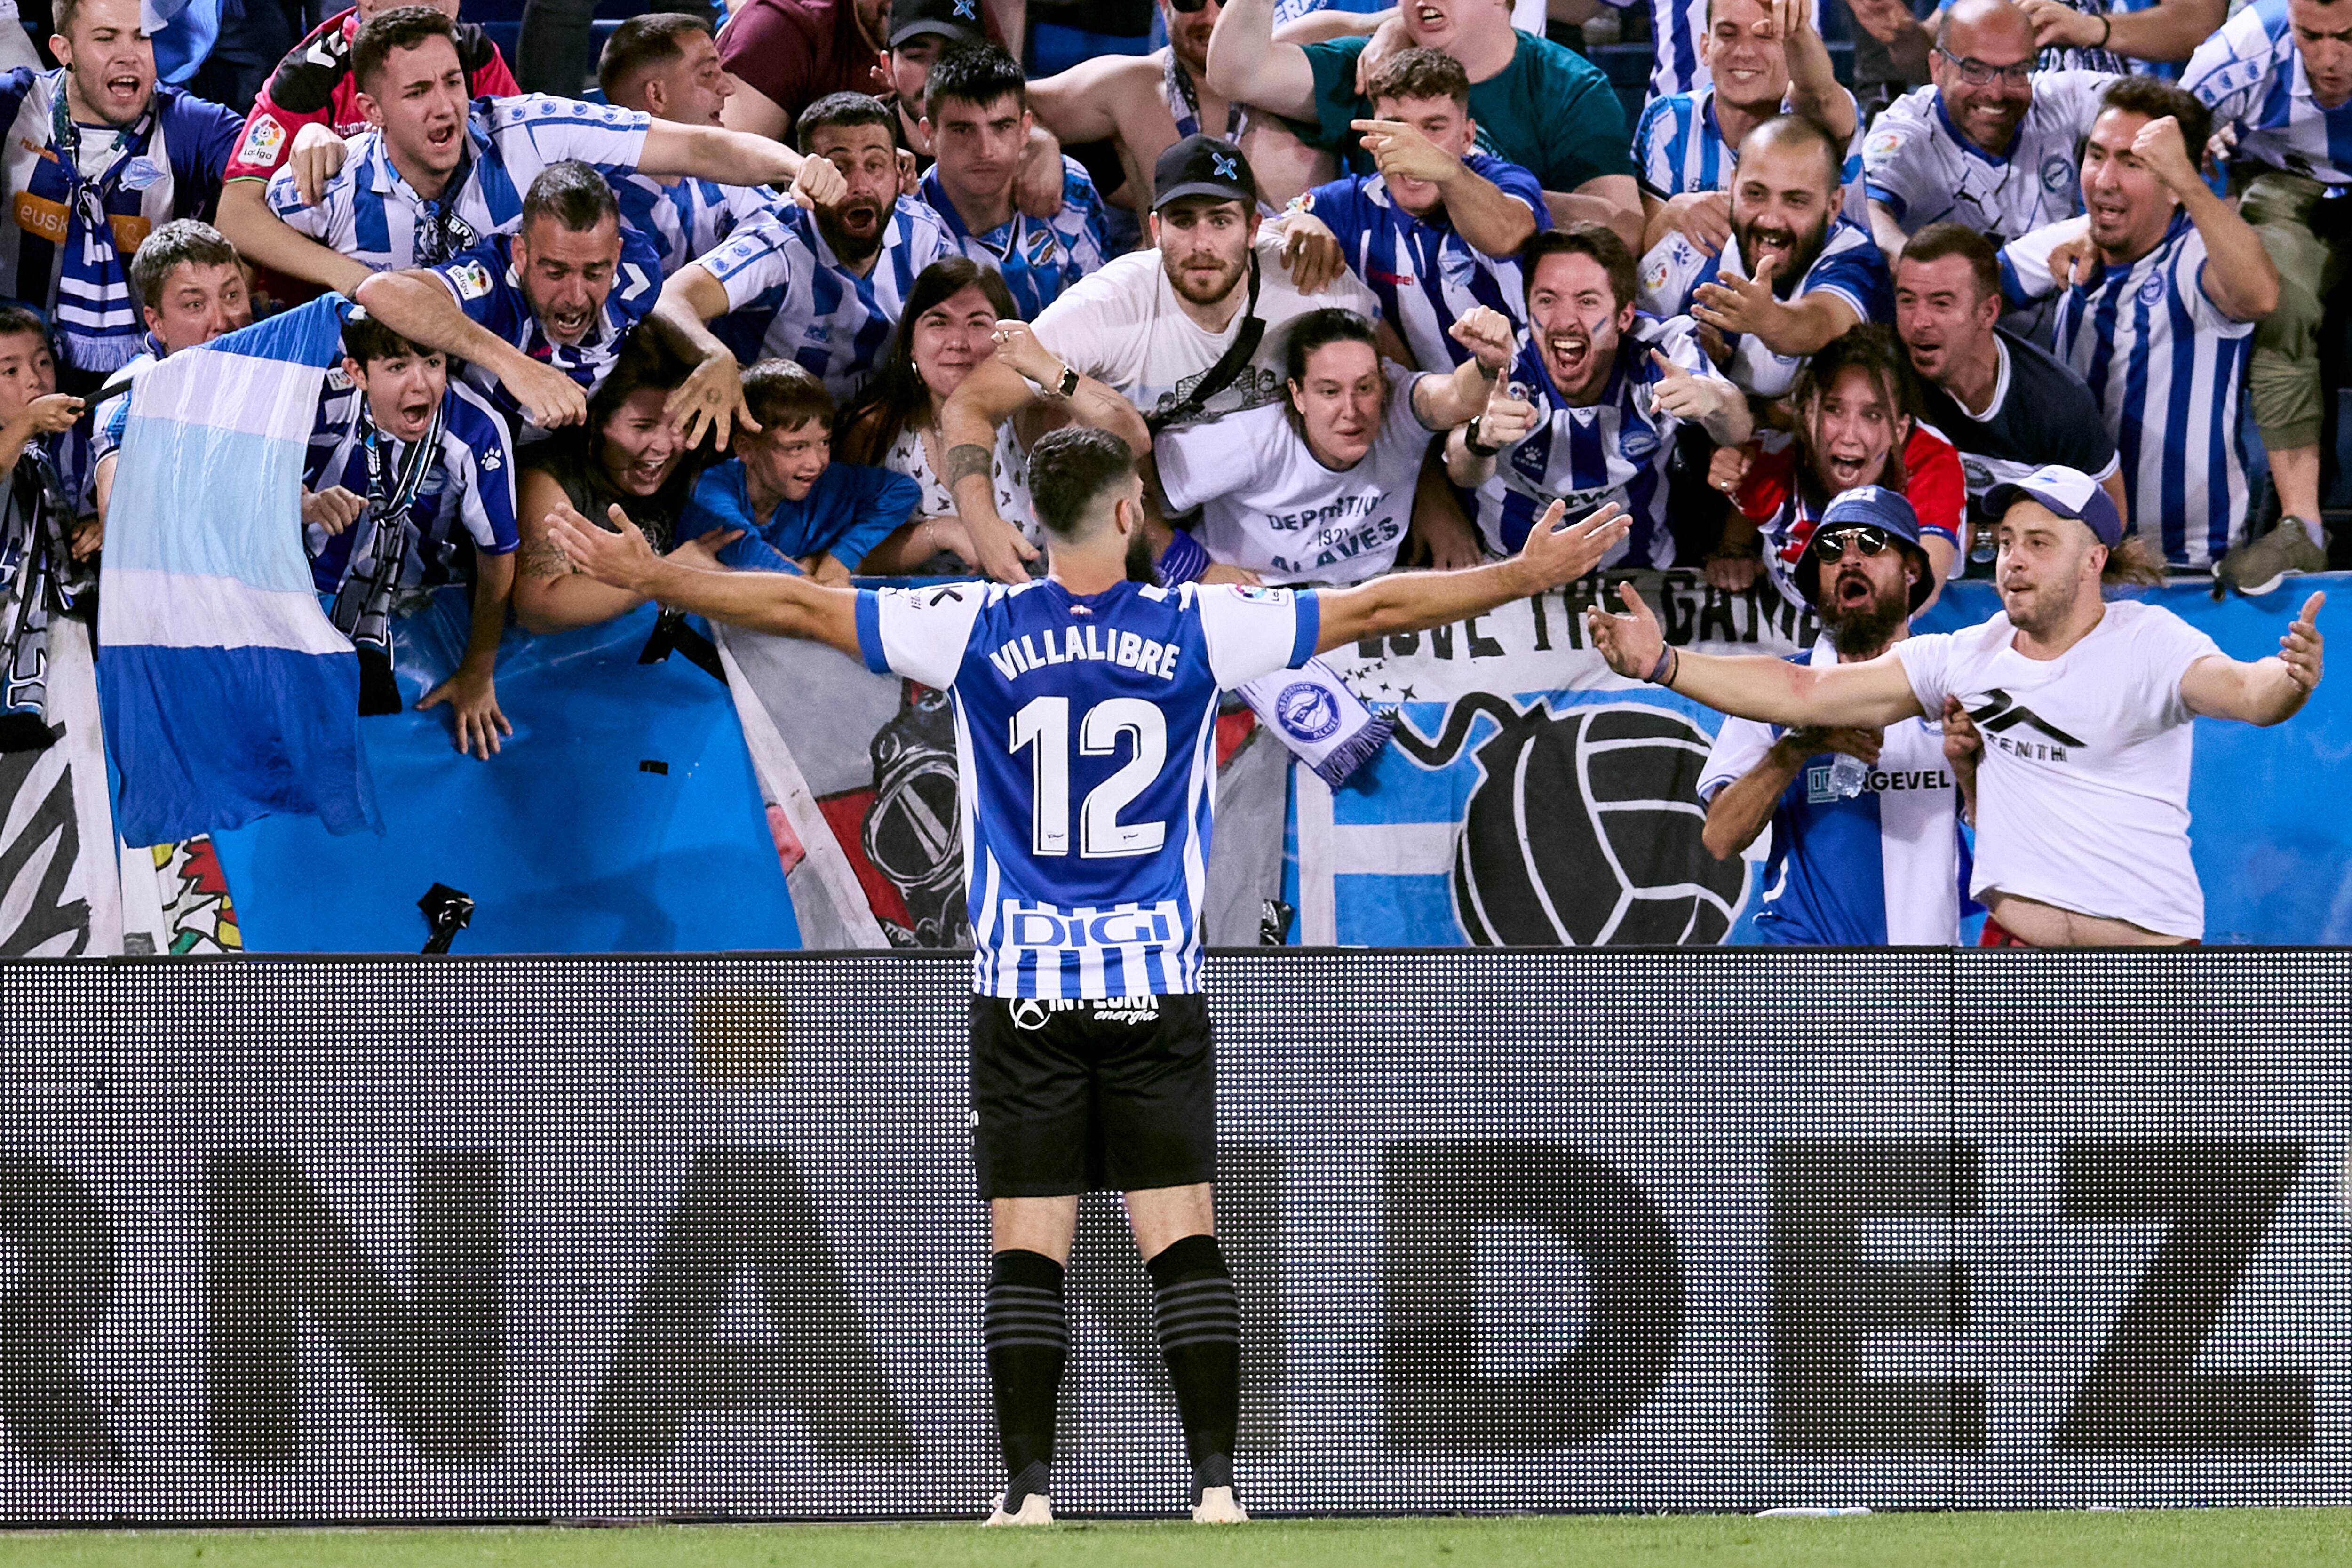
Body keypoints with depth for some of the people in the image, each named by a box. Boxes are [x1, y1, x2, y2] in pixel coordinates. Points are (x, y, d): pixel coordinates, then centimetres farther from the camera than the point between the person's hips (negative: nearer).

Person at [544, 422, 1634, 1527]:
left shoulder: (980, 633, -3)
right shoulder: (1197, 628, -2)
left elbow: (801, 608, 1)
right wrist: (1531, 575, 14)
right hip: (1156, 983, 0)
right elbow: (1373, 609, 4)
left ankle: (1029, 1490, -4)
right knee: (1183, 1238, 0)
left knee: (1026, 1249, 1)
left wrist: (647, 576, 11)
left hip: (1023, 987, 0)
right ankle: (1215, 1486, -6)